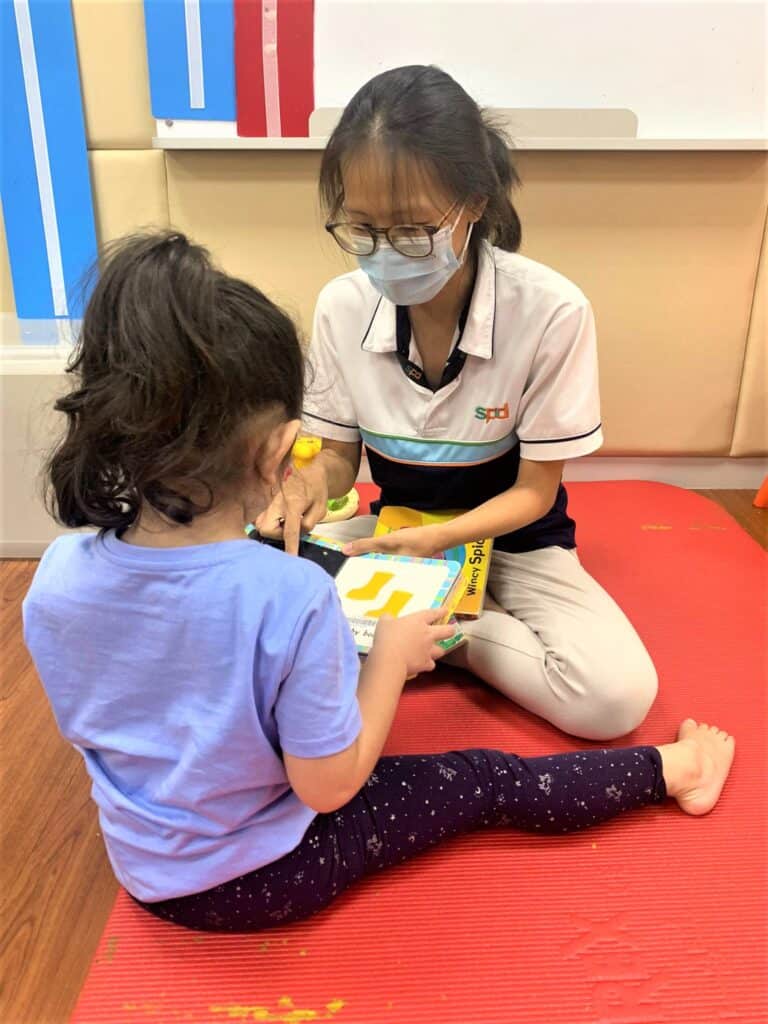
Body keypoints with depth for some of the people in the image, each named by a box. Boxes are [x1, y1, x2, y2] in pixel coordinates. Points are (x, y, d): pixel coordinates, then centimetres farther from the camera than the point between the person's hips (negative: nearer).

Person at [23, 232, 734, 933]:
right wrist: (393, 654, -11)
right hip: (266, 879, -5)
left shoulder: (55, 579, -20)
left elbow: (86, 722, -1)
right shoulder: (290, 596, -36)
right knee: (485, 781, 9)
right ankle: (672, 771, 26)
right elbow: (330, 784, -23)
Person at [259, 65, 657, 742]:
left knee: (618, 694, -26)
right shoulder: (342, 307, -13)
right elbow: (340, 455, -1)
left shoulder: (551, 312, -23)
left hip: (508, 537, -2)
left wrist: (438, 539, -32)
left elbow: (534, 492, -15)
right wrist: (312, 485, -26)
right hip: (398, 530, 3)